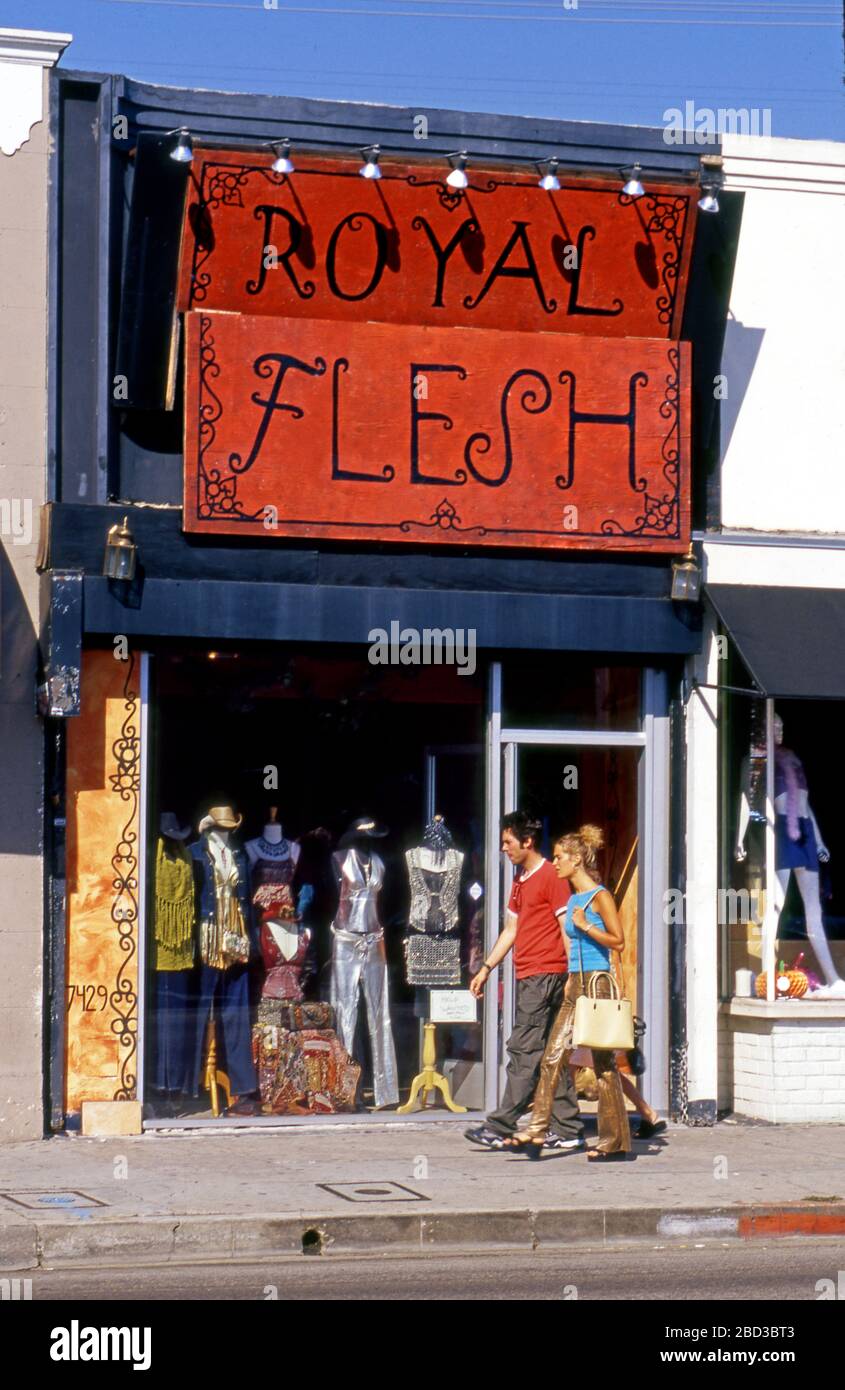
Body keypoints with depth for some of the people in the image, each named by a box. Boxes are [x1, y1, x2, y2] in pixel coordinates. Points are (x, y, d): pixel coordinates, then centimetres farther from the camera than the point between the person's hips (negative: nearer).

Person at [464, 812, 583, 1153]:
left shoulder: (550, 877, -9)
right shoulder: (520, 881, 20)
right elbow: (511, 930, 26)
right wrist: (486, 968, 23)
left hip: (545, 975, -10)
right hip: (528, 977, 10)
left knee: (523, 1051, -10)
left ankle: (501, 1128, -11)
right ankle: (568, 1130, 11)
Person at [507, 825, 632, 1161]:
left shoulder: (600, 897, -9)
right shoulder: (572, 900, 15)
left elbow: (618, 941, -11)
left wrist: (586, 926, -19)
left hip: (597, 982, -8)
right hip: (574, 984, 8)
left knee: (603, 1064, -3)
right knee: (553, 1057, 2)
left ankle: (615, 1141, 4)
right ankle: (537, 1131, 3)